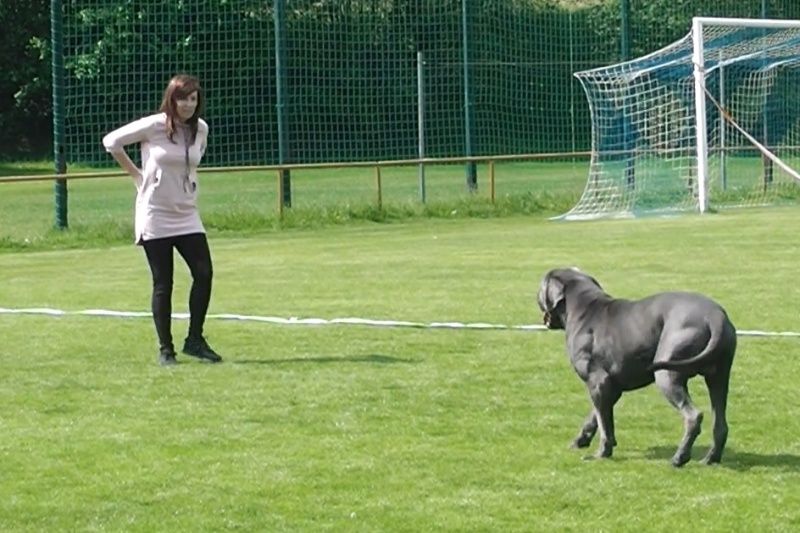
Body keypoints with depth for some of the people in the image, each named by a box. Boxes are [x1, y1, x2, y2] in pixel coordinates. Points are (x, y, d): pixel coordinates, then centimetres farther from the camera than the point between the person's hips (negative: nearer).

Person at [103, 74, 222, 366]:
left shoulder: (201, 129, 3)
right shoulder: (154, 126, -11)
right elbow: (111, 141, -4)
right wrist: (137, 174, -1)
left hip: (187, 215, 5)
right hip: (155, 215, -4)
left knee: (204, 273, -6)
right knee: (163, 284, -1)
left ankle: (195, 339, 7)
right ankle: (165, 349, 8)